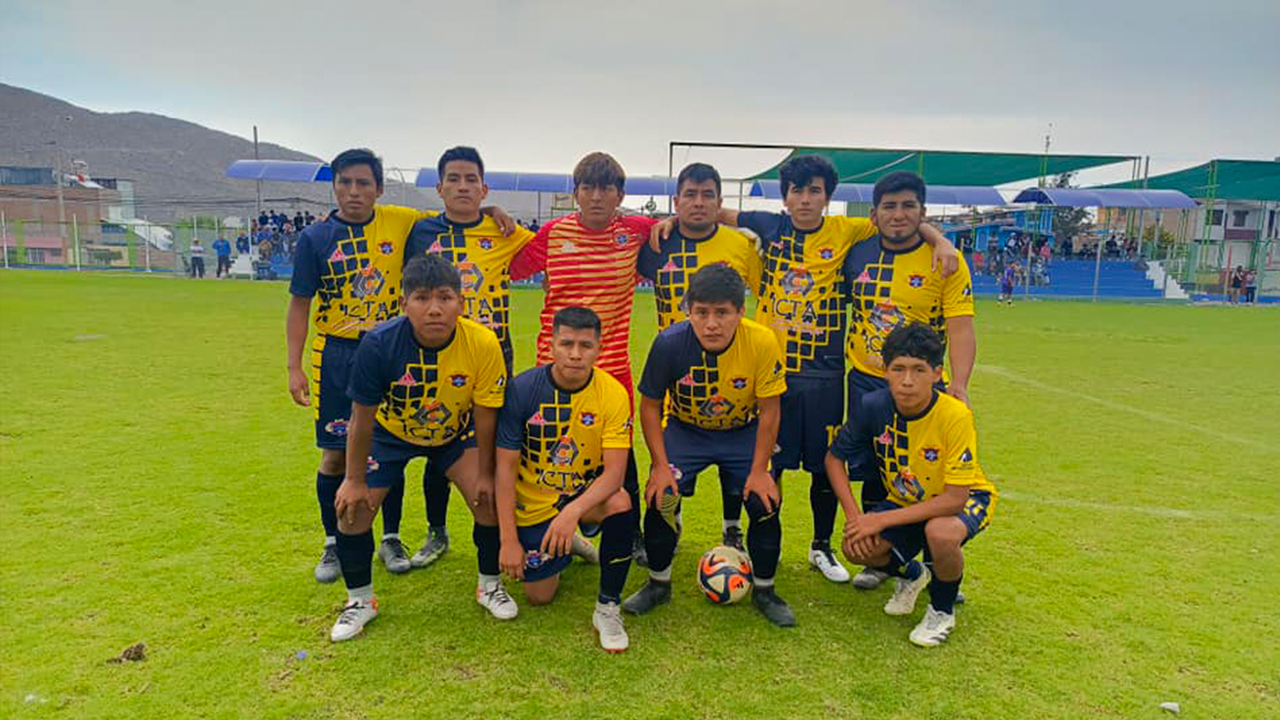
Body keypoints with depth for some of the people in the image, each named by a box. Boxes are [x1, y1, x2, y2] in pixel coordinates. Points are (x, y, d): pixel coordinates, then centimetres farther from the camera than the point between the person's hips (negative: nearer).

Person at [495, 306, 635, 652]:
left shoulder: (613, 393, -19)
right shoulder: (522, 389, -19)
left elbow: (614, 471, -24)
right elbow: (505, 468, -14)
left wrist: (573, 511, -41)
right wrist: (509, 540, -16)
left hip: (585, 492, 0)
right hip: (535, 503, 1)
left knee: (619, 503, -34)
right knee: (539, 597, 5)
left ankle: (607, 607, -13)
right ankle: (564, 545, 38)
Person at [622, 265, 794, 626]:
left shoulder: (762, 342, -26)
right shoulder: (670, 343, -26)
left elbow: (769, 410, -14)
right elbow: (650, 406, -12)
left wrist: (759, 470, -14)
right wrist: (660, 465, -16)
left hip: (743, 433, 0)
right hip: (685, 431, 0)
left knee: (765, 502, -12)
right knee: (661, 498, -15)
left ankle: (764, 590, 15)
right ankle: (659, 583, 12)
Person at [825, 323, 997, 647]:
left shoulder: (955, 415, -31)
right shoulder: (875, 406, -21)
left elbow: (955, 498, -30)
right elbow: (834, 457, -6)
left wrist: (882, 520, -30)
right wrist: (854, 516, -18)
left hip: (966, 499, -4)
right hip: (905, 499, 4)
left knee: (940, 533, -37)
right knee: (856, 547, -18)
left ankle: (943, 611, -2)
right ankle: (912, 575, 19)